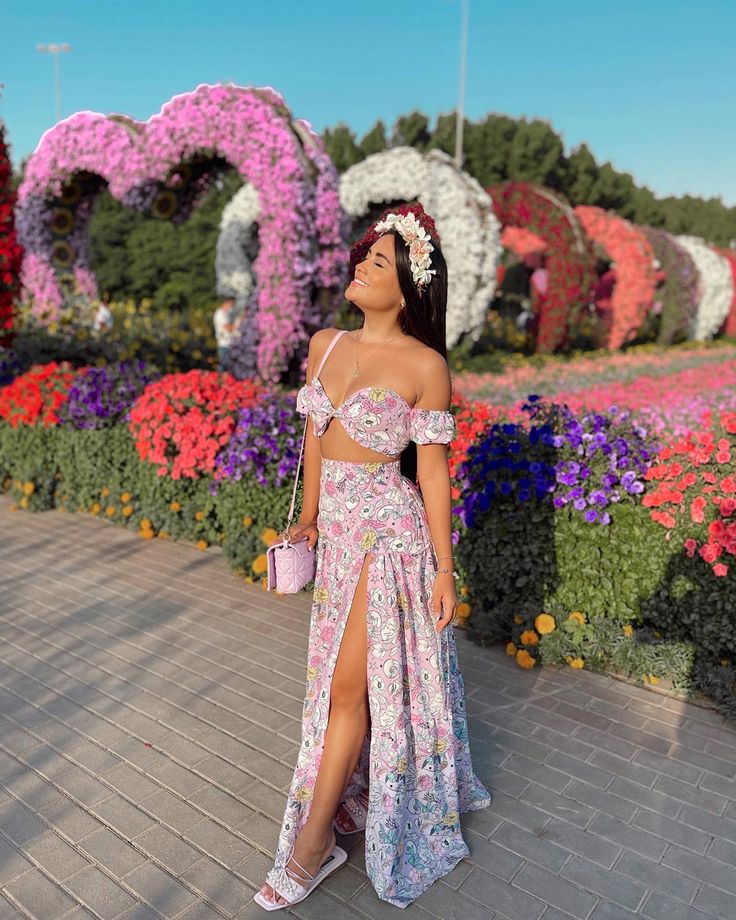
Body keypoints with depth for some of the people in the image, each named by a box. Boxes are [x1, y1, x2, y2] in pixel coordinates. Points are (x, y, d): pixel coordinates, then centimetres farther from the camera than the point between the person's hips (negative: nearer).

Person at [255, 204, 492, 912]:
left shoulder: (424, 365, -13)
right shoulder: (325, 344, 5)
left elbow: (432, 468, -10)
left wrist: (444, 567, -8)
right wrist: (309, 515, 21)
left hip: (390, 531, -6)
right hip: (338, 527, 7)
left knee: (348, 684, 2)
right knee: (344, 679, 18)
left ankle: (312, 843, 19)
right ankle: (356, 803, 42)